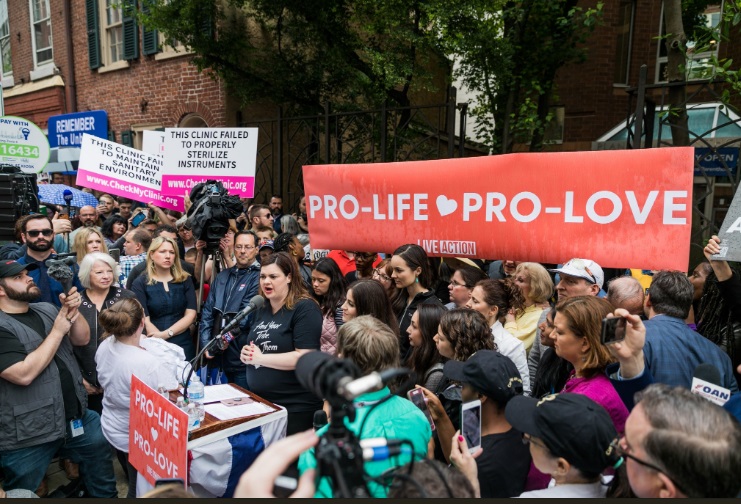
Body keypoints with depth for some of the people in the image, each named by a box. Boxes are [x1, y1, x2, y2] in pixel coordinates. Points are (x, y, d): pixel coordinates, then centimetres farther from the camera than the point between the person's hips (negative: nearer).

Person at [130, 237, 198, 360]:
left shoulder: (185, 280, 5)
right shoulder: (140, 283, -1)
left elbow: (191, 314, -3)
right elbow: (144, 321, -9)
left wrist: (166, 334, -16)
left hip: (183, 345, 2)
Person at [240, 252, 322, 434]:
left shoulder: (305, 308, -14)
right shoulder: (261, 308, 10)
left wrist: (260, 358, -17)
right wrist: (246, 354, -2)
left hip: (295, 406, -7)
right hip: (259, 402, 7)